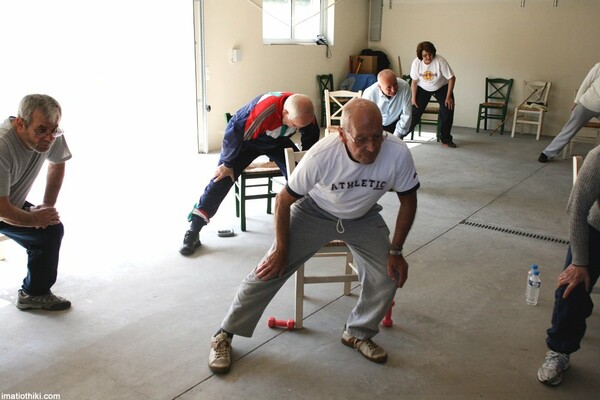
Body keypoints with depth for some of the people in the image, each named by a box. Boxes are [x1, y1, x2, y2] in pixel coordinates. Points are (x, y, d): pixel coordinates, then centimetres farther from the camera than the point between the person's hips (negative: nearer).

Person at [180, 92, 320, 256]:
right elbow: (234, 134, -33)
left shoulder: (304, 113, -27)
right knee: (221, 179, -12)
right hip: (244, 139, -4)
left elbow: (311, 137, -5)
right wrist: (228, 164, -20)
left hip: (278, 140, 5)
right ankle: (193, 232, -7)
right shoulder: (263, 111, -45)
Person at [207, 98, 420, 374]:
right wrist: (281, 249, -13)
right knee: (269, 271, -7)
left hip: (363, 218, 3)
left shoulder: (398, 153, -31)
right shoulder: (321, 155, -36)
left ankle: (358, 333, 20)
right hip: (314, 212, -2)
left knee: (387, 278, -9)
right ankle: (225, 335, 13)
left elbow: (408, 201, -11)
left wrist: (395, 252, -9)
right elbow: (283, 200, -20)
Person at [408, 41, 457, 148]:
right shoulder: (416, 63, -22)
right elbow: (414, 81, -9)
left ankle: (445, 139, 3)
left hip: (441, 88, -1)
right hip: (423, 88, 1)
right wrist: (413, 98, -9)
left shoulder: (440, 61, -30)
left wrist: (448, 97, -21)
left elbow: (452, 78, -22)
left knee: (448, 111, -11)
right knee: (415, 110, -7)